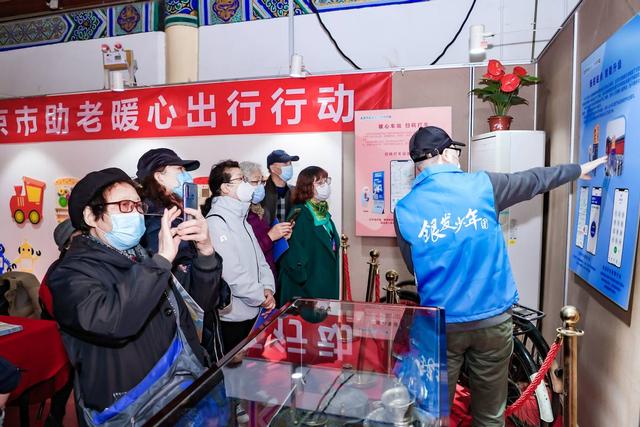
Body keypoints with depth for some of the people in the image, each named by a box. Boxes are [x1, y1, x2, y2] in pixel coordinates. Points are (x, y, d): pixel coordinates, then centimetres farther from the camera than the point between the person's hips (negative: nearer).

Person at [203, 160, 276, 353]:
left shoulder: (240, 218, 13)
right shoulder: (216, 221, -18)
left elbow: (258, 258, 12)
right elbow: (230, 272, -24)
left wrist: (268, 288, -3)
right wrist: (261, 296, -14)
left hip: (252, 312, 9)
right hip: (231, 316, -8)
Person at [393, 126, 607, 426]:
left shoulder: (405, 210, -7)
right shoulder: (482, 185, -7)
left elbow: (415, 268, 4)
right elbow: (534, 180, 10)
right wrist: (579, 169, 28)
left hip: (439, 324, 0)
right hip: (492, 320, 0)